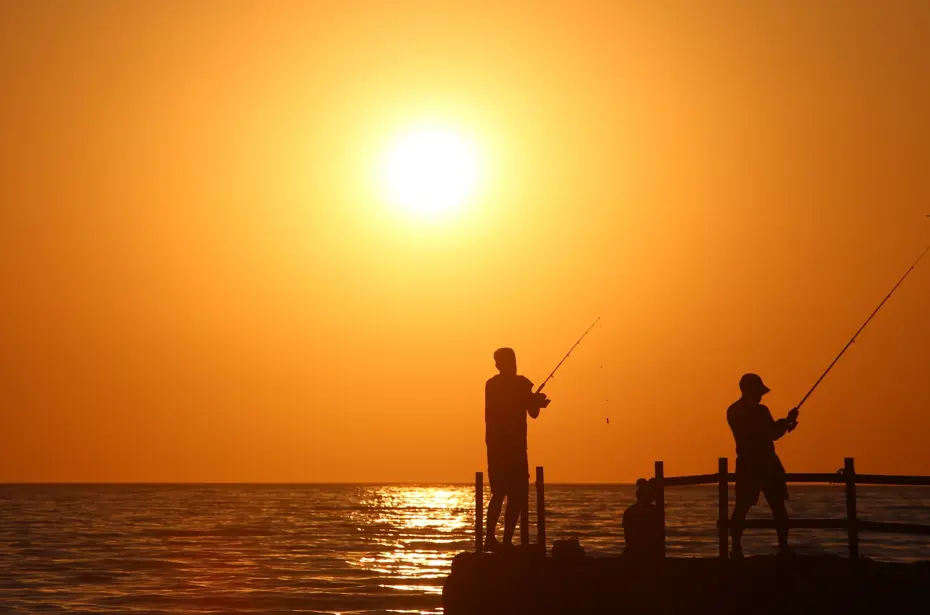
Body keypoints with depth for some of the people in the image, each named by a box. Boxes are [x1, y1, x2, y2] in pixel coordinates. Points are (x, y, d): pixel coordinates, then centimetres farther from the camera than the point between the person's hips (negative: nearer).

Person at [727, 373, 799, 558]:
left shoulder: (761, 410, 16)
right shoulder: (735, 412, -5)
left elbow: (773, 433, 19)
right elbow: (748, 434, -17)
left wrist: (785, 423, -2)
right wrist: (783, 424, -18)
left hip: (768, 463, 6)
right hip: (748, 465, -6)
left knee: (778, 505, 0)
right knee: (742, 507, -6)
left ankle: (784, 547, 3)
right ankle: (736, 549, -1)